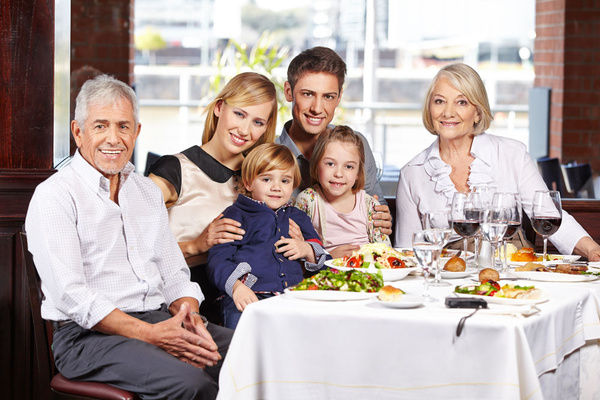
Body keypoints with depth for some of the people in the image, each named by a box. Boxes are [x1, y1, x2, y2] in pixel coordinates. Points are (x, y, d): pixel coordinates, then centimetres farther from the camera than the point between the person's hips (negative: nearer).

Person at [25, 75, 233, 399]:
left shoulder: (148, 191, 20)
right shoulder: (53, 196, -4)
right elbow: (70, 297, -13)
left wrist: (189, 317, -4)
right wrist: (149, 334, -21)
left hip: (160, 321, 7)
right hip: (88, 335, -7)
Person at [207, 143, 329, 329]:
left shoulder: (298, 218, 29)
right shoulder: (235, 215, 14)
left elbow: (323, 257, 34)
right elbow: (218, 259, 2)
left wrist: (307, 250, 9)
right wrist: (236, 286, -18)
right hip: (251, 296, -3)